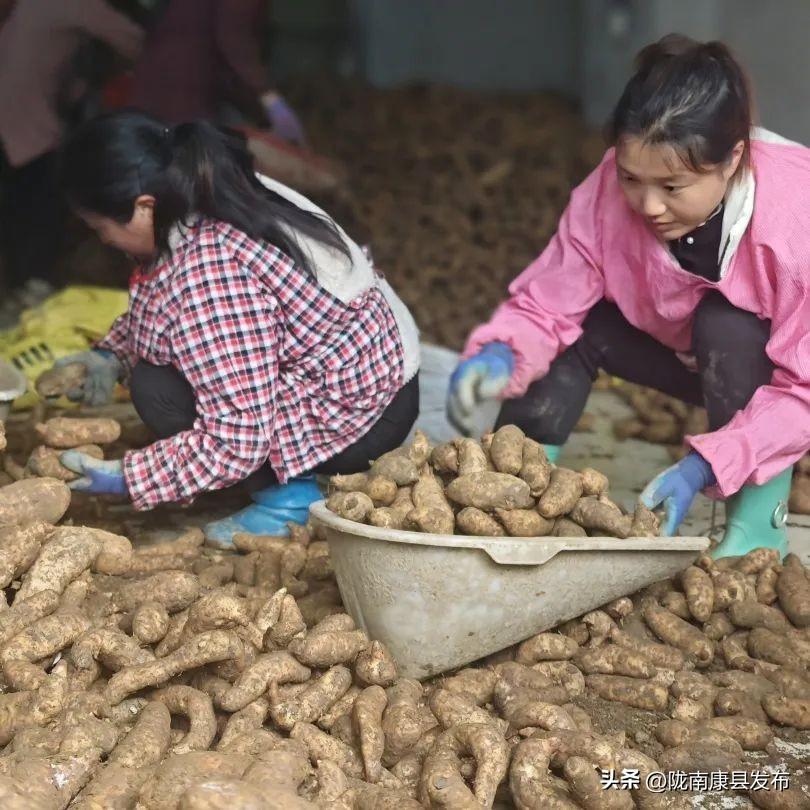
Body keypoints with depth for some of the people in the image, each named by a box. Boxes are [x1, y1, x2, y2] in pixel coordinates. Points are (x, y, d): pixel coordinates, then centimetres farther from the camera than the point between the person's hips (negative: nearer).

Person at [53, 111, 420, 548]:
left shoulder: (206, 278, -30)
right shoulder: (218, 197, -2)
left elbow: (237, 441, -28)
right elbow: (157, 308, 19)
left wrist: (128, 478, -19)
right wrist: (111, 355, 6)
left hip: (362, 418, -10)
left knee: (160, 391, -16)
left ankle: (290, 495, -3)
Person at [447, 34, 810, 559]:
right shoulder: (608, 193, -26)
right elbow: (546, 305, -20)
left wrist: (703, 467, -41)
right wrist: (500, 355, -43)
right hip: (682, 350, 4)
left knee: (726, 325, -34)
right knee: (576, 326, -17)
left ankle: (760, 520, -19)